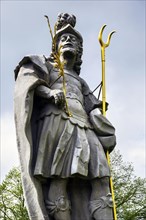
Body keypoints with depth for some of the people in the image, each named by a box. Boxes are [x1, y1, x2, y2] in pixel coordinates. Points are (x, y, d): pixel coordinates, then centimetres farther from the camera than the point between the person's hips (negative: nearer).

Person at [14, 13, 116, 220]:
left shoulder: (80, 81, 37)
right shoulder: (46, 66, 24)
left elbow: (93, 109, 24)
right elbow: (29, 80, 3)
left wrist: (107, 134, 7)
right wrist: (49, 92, -16)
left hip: (84, 127, 6)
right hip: (58, 121, -5)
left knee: (101, 180, -14)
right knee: (59, 181, -21)